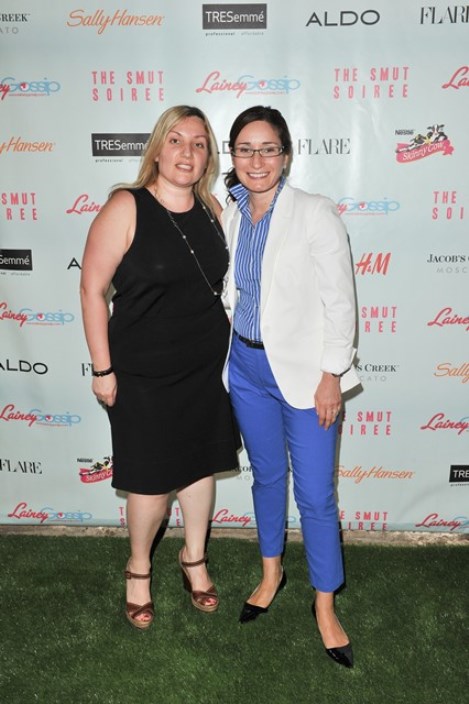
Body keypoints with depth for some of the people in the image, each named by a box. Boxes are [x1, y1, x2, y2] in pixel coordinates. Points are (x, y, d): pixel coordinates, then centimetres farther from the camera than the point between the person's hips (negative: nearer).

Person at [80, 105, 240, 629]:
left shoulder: (212, 210, 2)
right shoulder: (127, 208, -13)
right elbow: (92, 288, -12)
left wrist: (228, 349, 13)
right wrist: (103, 369, -12)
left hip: (206, 368, 5)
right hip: (144, 373, -4)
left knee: (200, 464, 16)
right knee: (152, 481, 5)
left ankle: (194, 558, 40)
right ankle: (138, 568, 34)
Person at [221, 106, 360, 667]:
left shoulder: (315, 214, -10)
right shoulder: (227, 217, 4)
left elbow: (339, 300, -11)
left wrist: (331, 376, -13)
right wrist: (222, 357, 10)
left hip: (302, 371, -4)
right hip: (246, 366, 5)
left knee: (314, 493, 2)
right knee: (266, 475, 19)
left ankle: (325, 605, 23)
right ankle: (271, 574, 41)